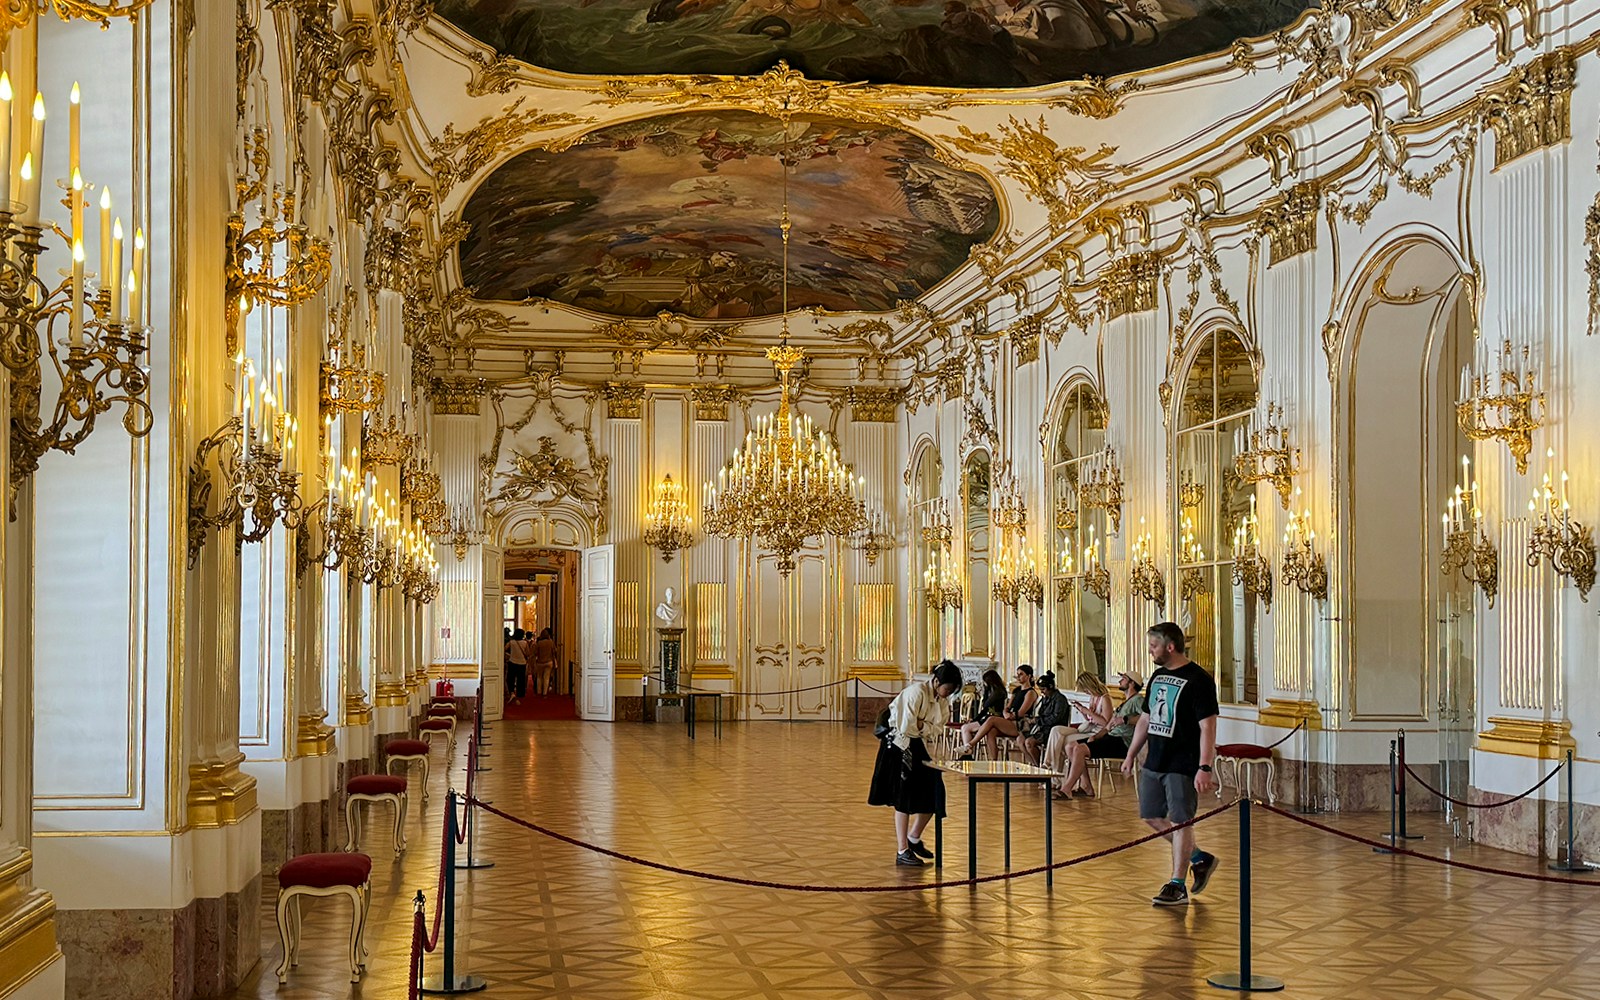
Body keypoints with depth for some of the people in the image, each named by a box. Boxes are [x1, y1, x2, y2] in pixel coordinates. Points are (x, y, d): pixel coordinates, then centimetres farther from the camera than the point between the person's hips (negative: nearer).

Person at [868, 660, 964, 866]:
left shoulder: (942, 700, 3)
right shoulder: (917, 693, -23)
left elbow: (938, 729, 2)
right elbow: (906, 727, -24)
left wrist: (921, 725, -16)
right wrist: (926, 728, -6)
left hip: (919, 747, 8)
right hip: (900, 746, -8)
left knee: (933, 795, 6)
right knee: (904, 799, -3)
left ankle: (914, 839, 28)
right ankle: (902, 852, 5)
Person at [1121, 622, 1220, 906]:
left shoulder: (1198, 680, -13)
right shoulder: (1158, 676, 12)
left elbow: (1208, 726, -17)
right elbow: (1145, 719, 20)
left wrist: (1205, 768, -23)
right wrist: (1131, 755, 19)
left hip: (1183, 766, -9)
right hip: (1154, 763, 9)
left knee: (1180, 821, -3)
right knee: (1152, 817, 12)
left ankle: (1177, 886, 6)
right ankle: (1199, 858, 28)